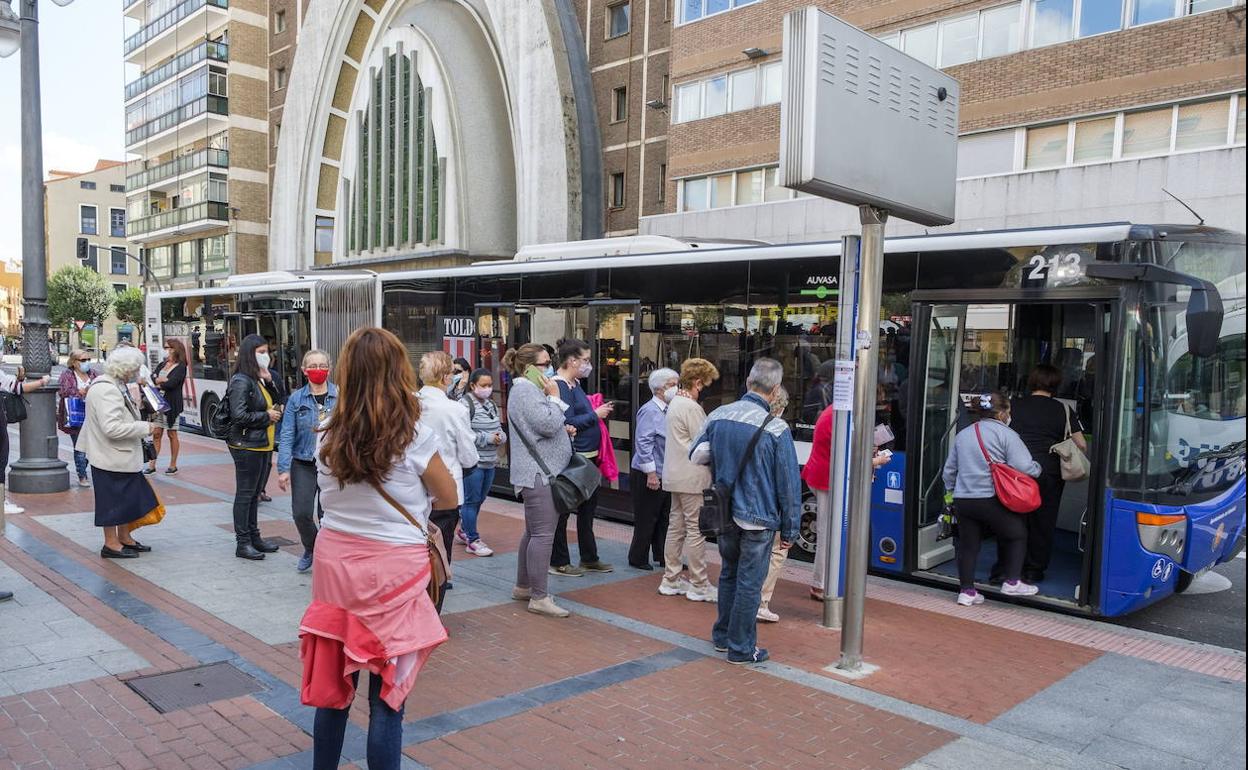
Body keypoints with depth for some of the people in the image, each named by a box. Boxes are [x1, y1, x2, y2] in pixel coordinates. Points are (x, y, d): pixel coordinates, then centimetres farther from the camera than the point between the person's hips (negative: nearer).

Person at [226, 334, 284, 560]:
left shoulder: (260, 380, 13)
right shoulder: (241, 381, -14)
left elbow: (276, 403, 15)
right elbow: (239, 415, -20)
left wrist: (269, 382, 1)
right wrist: (267, 416, -11)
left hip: (263, 445, 9)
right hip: (247, 446, -9)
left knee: (254, 493, 16)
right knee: (245, 494, -1)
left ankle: (254, 537, 25)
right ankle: (242, 543, 6)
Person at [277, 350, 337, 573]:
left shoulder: (340, 396, 0)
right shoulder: (296, 399, 2)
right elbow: (286, 435, 1)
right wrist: (283, 469, -6)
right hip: (303, 465, 1)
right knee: (301, 513, -5)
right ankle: (311, 548, 24)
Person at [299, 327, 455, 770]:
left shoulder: (328, 438, -1)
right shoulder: (415, 437, -14)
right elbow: (449, 499, 0)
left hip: (335, 561, 5)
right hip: (395, 570, -4)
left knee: (333, 684, 17)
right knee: (387, 694, 6)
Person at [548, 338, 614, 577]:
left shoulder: (575, 384, 12)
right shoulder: (559, 386, -18)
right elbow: (568, 422, -24)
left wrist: (601, 411, 3)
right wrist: (595, 415, -15)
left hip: (588, 456, 10)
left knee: (588, 506, 18)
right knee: (563, 510, 3)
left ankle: (589, 558, 30)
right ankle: (558, 562, 15)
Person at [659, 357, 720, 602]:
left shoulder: (675, 401, 10)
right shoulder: (691, 407, -18)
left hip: (675, 476, 10)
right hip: (692, 477, -10)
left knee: (676, 527, 14)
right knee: (696, 530, -2)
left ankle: (670, 580, 21)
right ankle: (699, 585, 5)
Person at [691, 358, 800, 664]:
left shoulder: (719, 415, -5)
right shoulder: (776, 430, -17)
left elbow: (696, 455, 6)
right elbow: (788, 484, -11)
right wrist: (790, 529, -2)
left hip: (724, 514, 5)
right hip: (757, 518, -5)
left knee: (729, 574, 22)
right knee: (749, 584, 7)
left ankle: (722, 635, 34)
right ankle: (741, 648, 17)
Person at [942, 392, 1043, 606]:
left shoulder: (962, 435, 14)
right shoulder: (1005, 434, -5)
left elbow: (949, 470, 19)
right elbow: (1024, 467, -12)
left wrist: (951, 491, 32)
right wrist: (1037, 468, 9)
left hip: (962, 500, 5)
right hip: (992, 499, -5)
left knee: (968, 544, 14)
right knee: (1017, 533, 17)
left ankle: (966, 591, 16)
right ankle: (1012, 582, 17)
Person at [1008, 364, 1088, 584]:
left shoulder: (1014, 405, 5)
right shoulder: (1063, 410, 4)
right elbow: (1081, 445, 2)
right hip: (1048, 471, 0)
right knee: (1043, 522, 11)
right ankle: (1034, 570, 18)